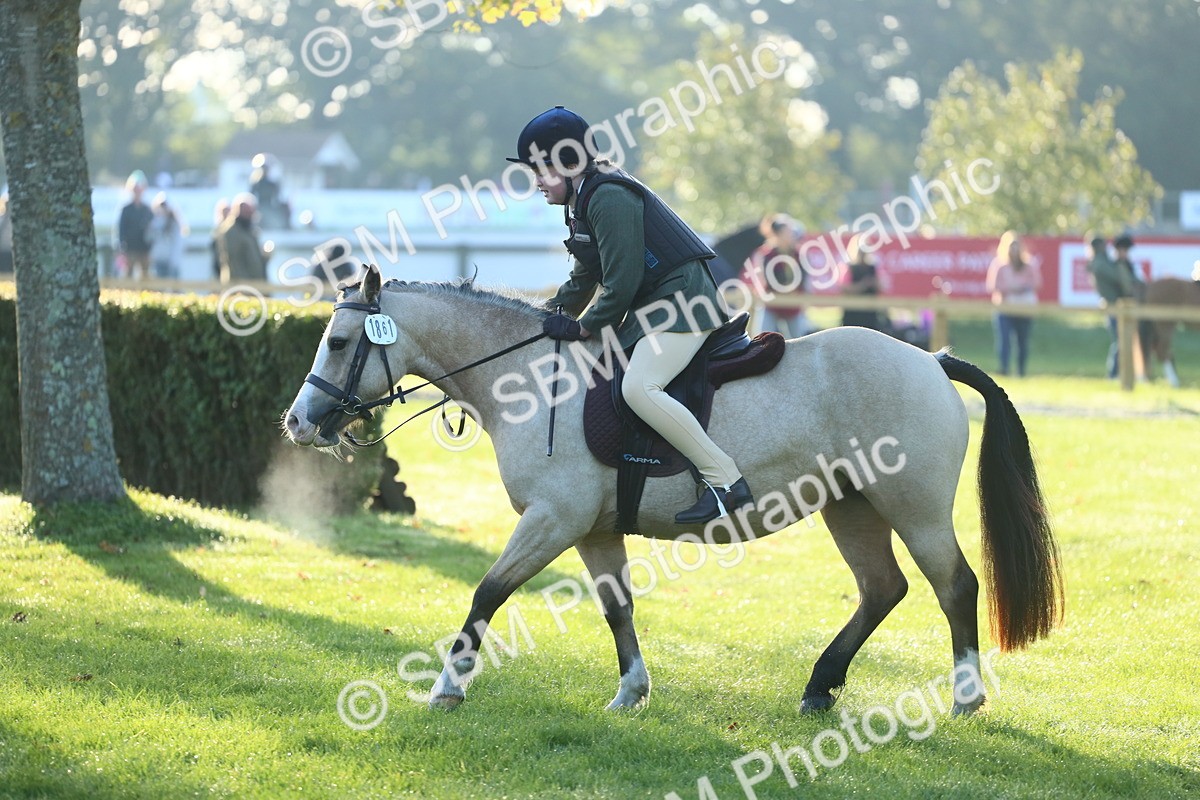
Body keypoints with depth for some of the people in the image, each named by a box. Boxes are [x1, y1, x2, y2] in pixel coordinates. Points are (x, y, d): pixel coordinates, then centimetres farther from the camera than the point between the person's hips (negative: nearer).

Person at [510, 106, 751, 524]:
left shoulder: (609, 197, -17)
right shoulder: (582, 202, 16)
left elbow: (621, 284, -20)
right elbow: (585, 279, 26)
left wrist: (582, 328, -10)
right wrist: (551, 319, 17)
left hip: (683, 300, -12)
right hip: (650, 307, 12)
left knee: (638, 387, -29)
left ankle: (724, 481, -27)